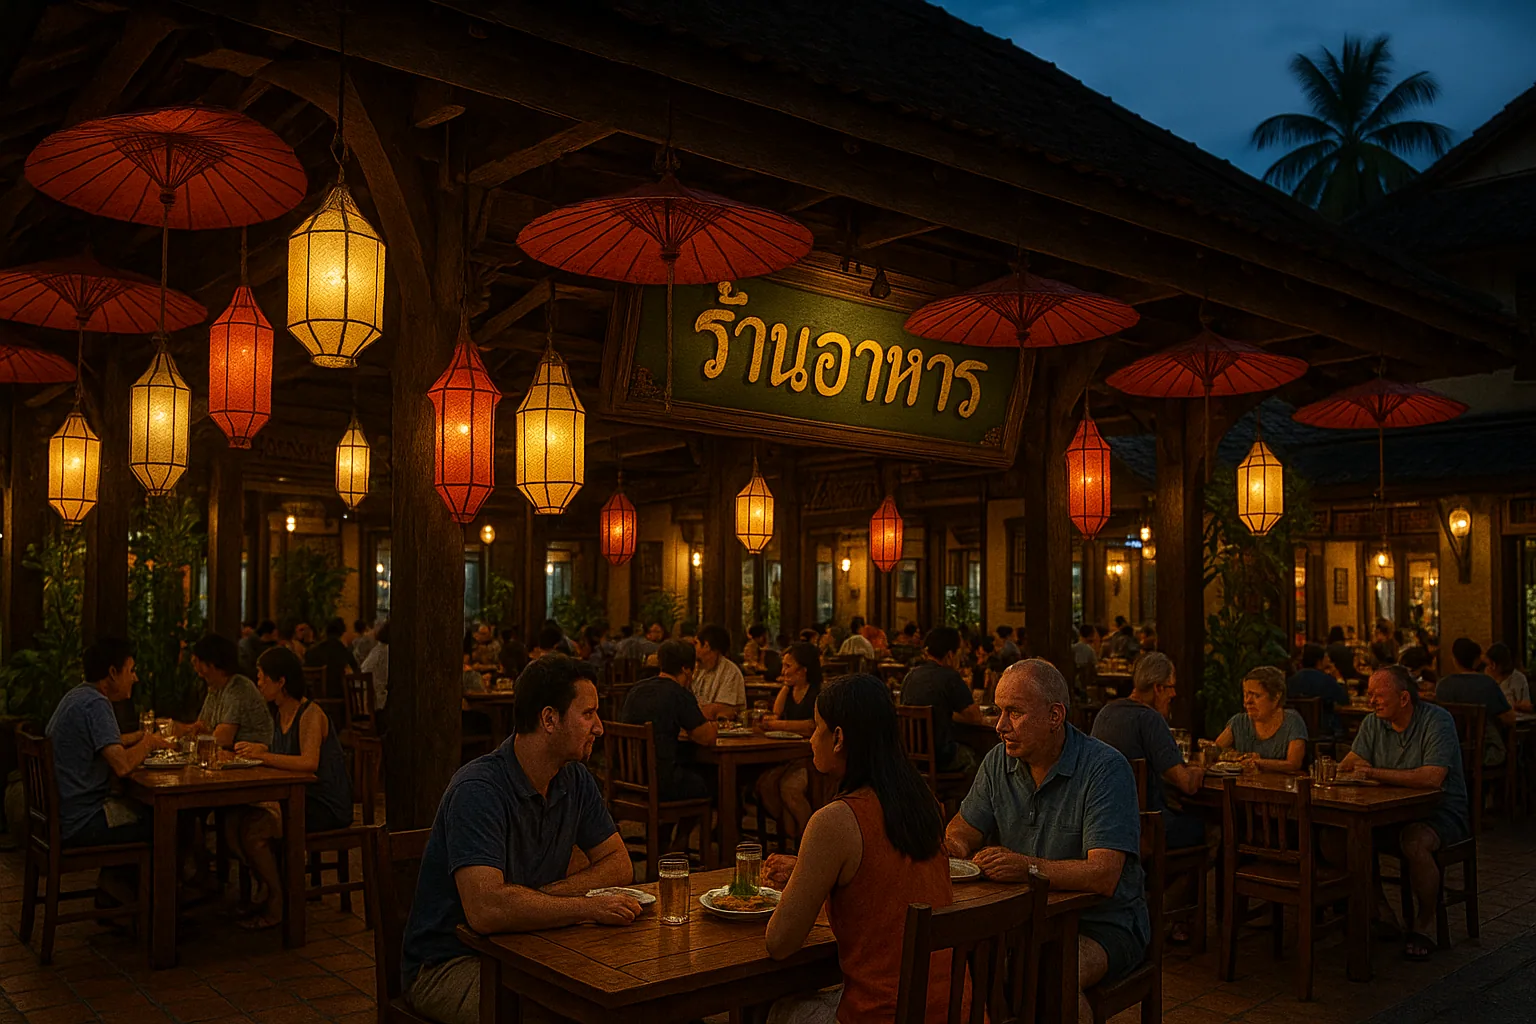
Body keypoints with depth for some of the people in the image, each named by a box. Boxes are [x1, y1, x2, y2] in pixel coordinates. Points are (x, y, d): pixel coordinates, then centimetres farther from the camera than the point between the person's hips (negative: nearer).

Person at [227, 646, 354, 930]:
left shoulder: (311, 715, -18)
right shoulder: (280, 714, 9)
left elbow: (309, 762, -32)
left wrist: (263, 756, -31)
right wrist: (258, 748, 3)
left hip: (325, 807, -9)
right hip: (296, 799, 9)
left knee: (253, 830, -22)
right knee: (233, 823, -5)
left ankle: (278, 907, -3)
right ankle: (272, 892, 9)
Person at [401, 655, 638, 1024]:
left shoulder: (574, 779, 1)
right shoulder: (478, 789, -24)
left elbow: (619, 866, 4)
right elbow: (485, 909, -35)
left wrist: (541, 897, -13)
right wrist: (589, 907, -28)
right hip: (448, 965, -6)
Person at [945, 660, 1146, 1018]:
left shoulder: (1106, 769, -17)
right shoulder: (998, 762, 2)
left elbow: (1104, 877, -25)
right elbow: (962, 830, 8)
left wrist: (1029, 867, -38)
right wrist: (953, 847, -17)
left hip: (1101, 923, -5)